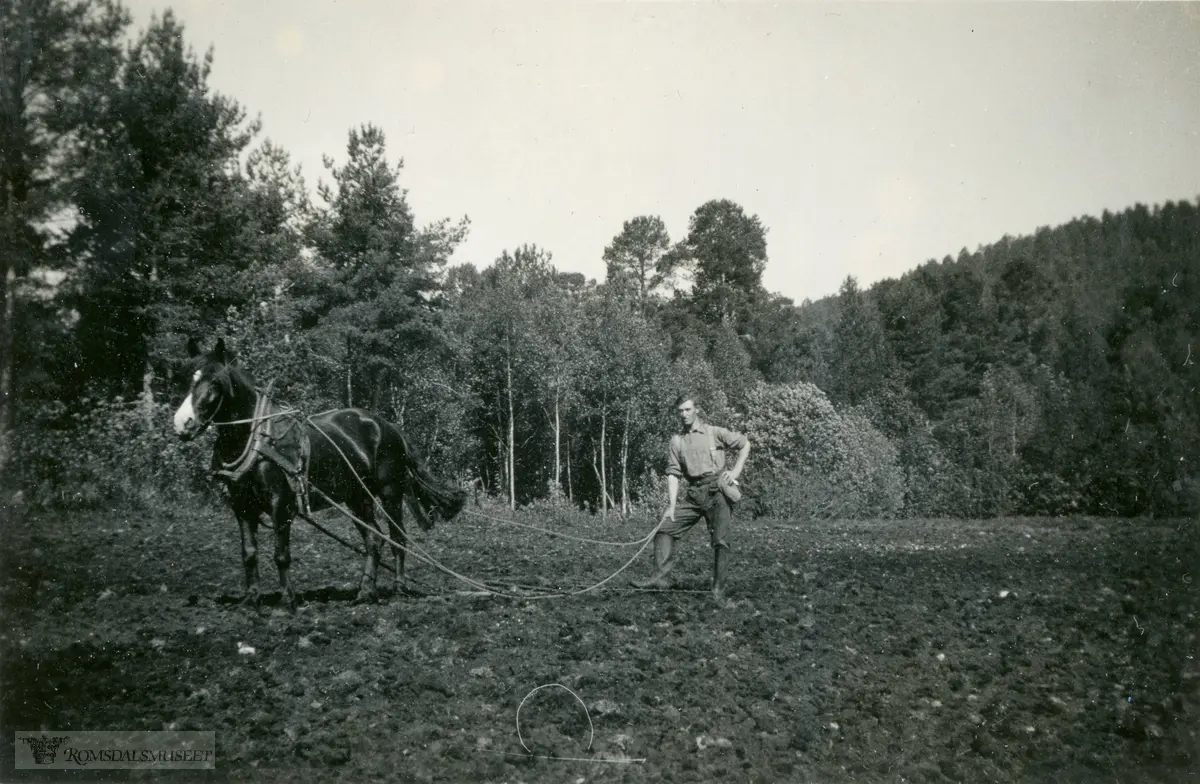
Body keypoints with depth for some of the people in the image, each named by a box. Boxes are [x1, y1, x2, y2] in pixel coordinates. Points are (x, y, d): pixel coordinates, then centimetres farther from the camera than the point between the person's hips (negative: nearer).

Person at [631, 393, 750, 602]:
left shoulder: (714, 433, 0)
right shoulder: (676, 441, 9)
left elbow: (744, 444, 9)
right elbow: (673, 474, 5)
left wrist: (736, 471, -2)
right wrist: (672, 505, -3)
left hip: (717, 491, -4)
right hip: (693, 494, 5)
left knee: (720, 540, -9)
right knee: (665, 529, -3)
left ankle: (718, 589, -3)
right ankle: (660, 575, -3)